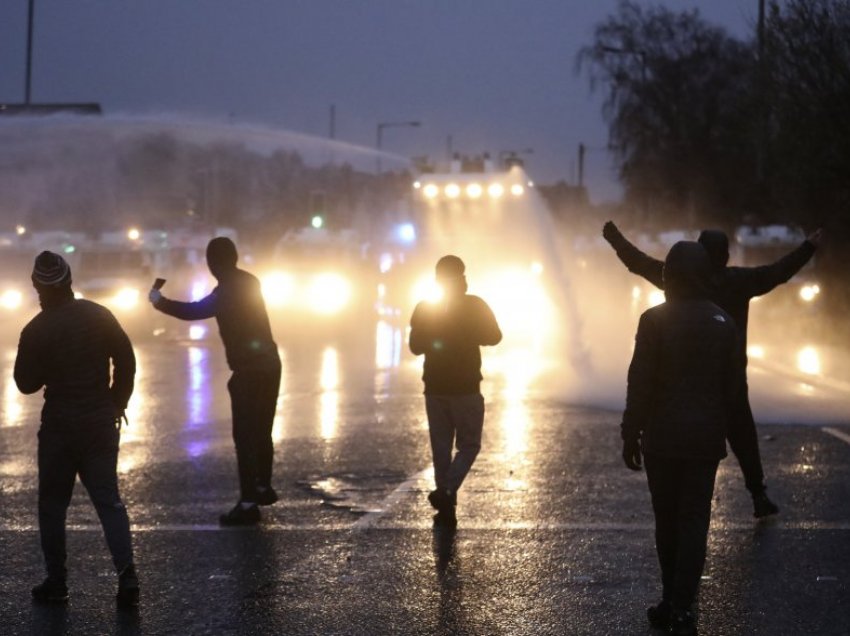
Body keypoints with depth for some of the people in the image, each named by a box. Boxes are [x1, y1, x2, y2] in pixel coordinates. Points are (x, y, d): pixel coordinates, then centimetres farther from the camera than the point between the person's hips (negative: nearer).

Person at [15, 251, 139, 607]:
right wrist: (117, 403, 14)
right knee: (108, 500, 7)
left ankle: (56, 583, 12)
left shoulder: (36, 331, -12)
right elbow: (126, 361, 3)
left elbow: (26, 384, -4)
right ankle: (127, 576, -7)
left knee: (52, 504, 11)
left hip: (59, 426, -3)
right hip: (101, 423, 3)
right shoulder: (99, 316, -3)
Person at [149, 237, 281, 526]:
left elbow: (194, 311, -18)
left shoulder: (227, 290, -16)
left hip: (249, 369, -9)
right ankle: (263, 487, 33)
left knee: (245, 435, -8)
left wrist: (160, 302, -5)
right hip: (268, 363, 9)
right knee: (261, 430, 21)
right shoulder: (248, 282, 11)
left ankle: (249, 503, -11)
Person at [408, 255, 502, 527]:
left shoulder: (424, 308, 0)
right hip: (466, 389, -3)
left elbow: (416, 346, 6)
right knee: (468, 445, 6)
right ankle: (446, 491, -16)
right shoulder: (474, 305, -8)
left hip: (435, 389, 3)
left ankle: (446, 506, 10)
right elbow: (494, 337, -1)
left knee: (441, 448, 10)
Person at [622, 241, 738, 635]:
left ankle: (672, 603, 18)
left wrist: (630, 435, -3)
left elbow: (640, 383, -11)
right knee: (694, 521, 2)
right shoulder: (724, 323, 2)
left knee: (667, 520, 11)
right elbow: (731, 384, 6)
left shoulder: (655, 320, -10)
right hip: (705, 437, 2)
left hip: (662, 436, -2)